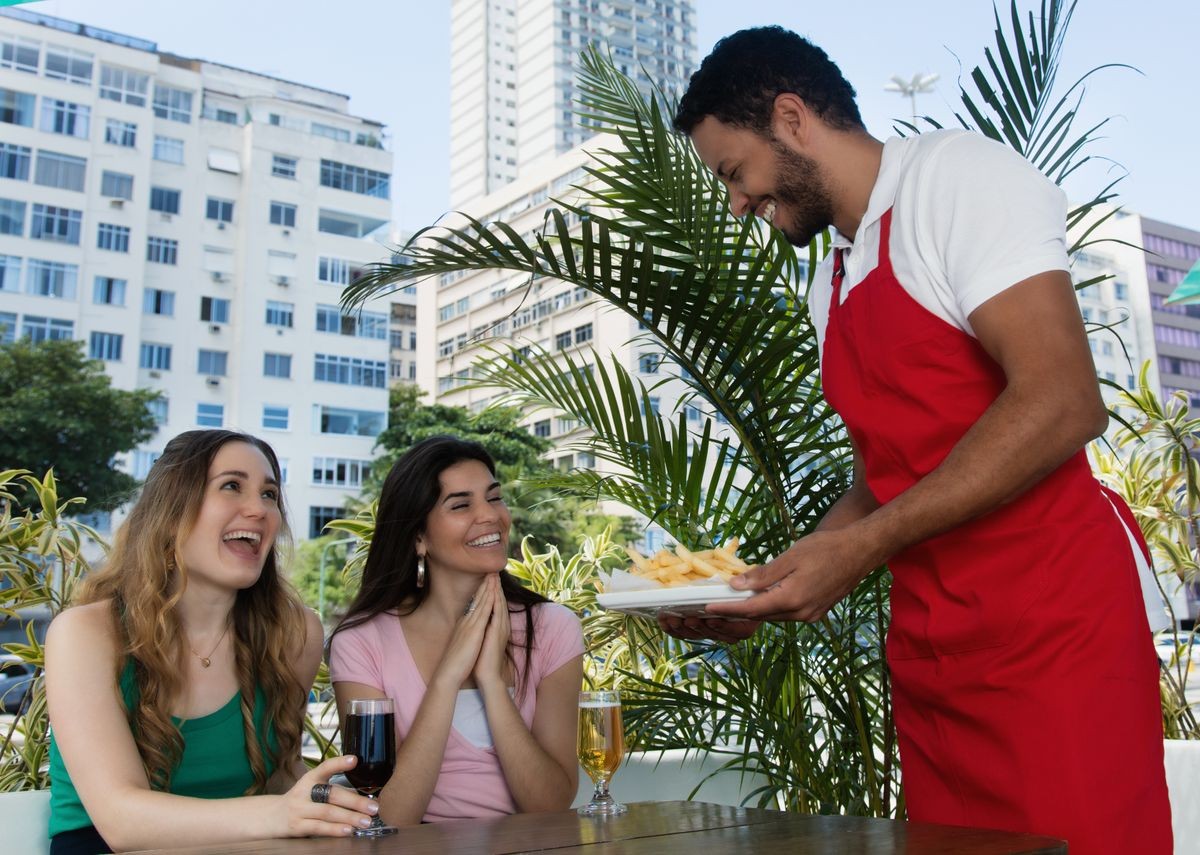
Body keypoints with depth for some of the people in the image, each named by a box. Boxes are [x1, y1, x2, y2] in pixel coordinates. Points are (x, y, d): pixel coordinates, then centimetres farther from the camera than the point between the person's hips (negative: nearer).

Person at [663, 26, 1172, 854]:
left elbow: (1063, 404, -19)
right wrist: (767, 592, 8)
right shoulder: (831, 285, 17)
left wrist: (859, 549, -19)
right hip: (929, 653, 7)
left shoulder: (958, 174, -7)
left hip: (1058, 625, -7)